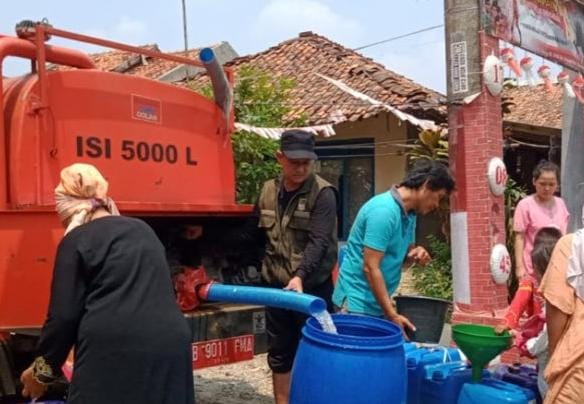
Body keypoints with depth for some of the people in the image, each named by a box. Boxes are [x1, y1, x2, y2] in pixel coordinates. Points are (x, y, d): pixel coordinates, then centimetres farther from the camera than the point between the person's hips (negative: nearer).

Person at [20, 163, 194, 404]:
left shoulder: (76, 241, 3)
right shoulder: (144, 230, 21)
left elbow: (64, 314, -2)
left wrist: (43, 370, 12)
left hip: (114, 350, -6)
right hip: (171, 342, 6)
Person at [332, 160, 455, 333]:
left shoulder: (409, 213, 7)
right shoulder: (384, 210, -21)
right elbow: (370, 268, -23)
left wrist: (413, 255, -4)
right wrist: (392, 315, -22)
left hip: (377, 302, 9)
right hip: (358, 301, -9)